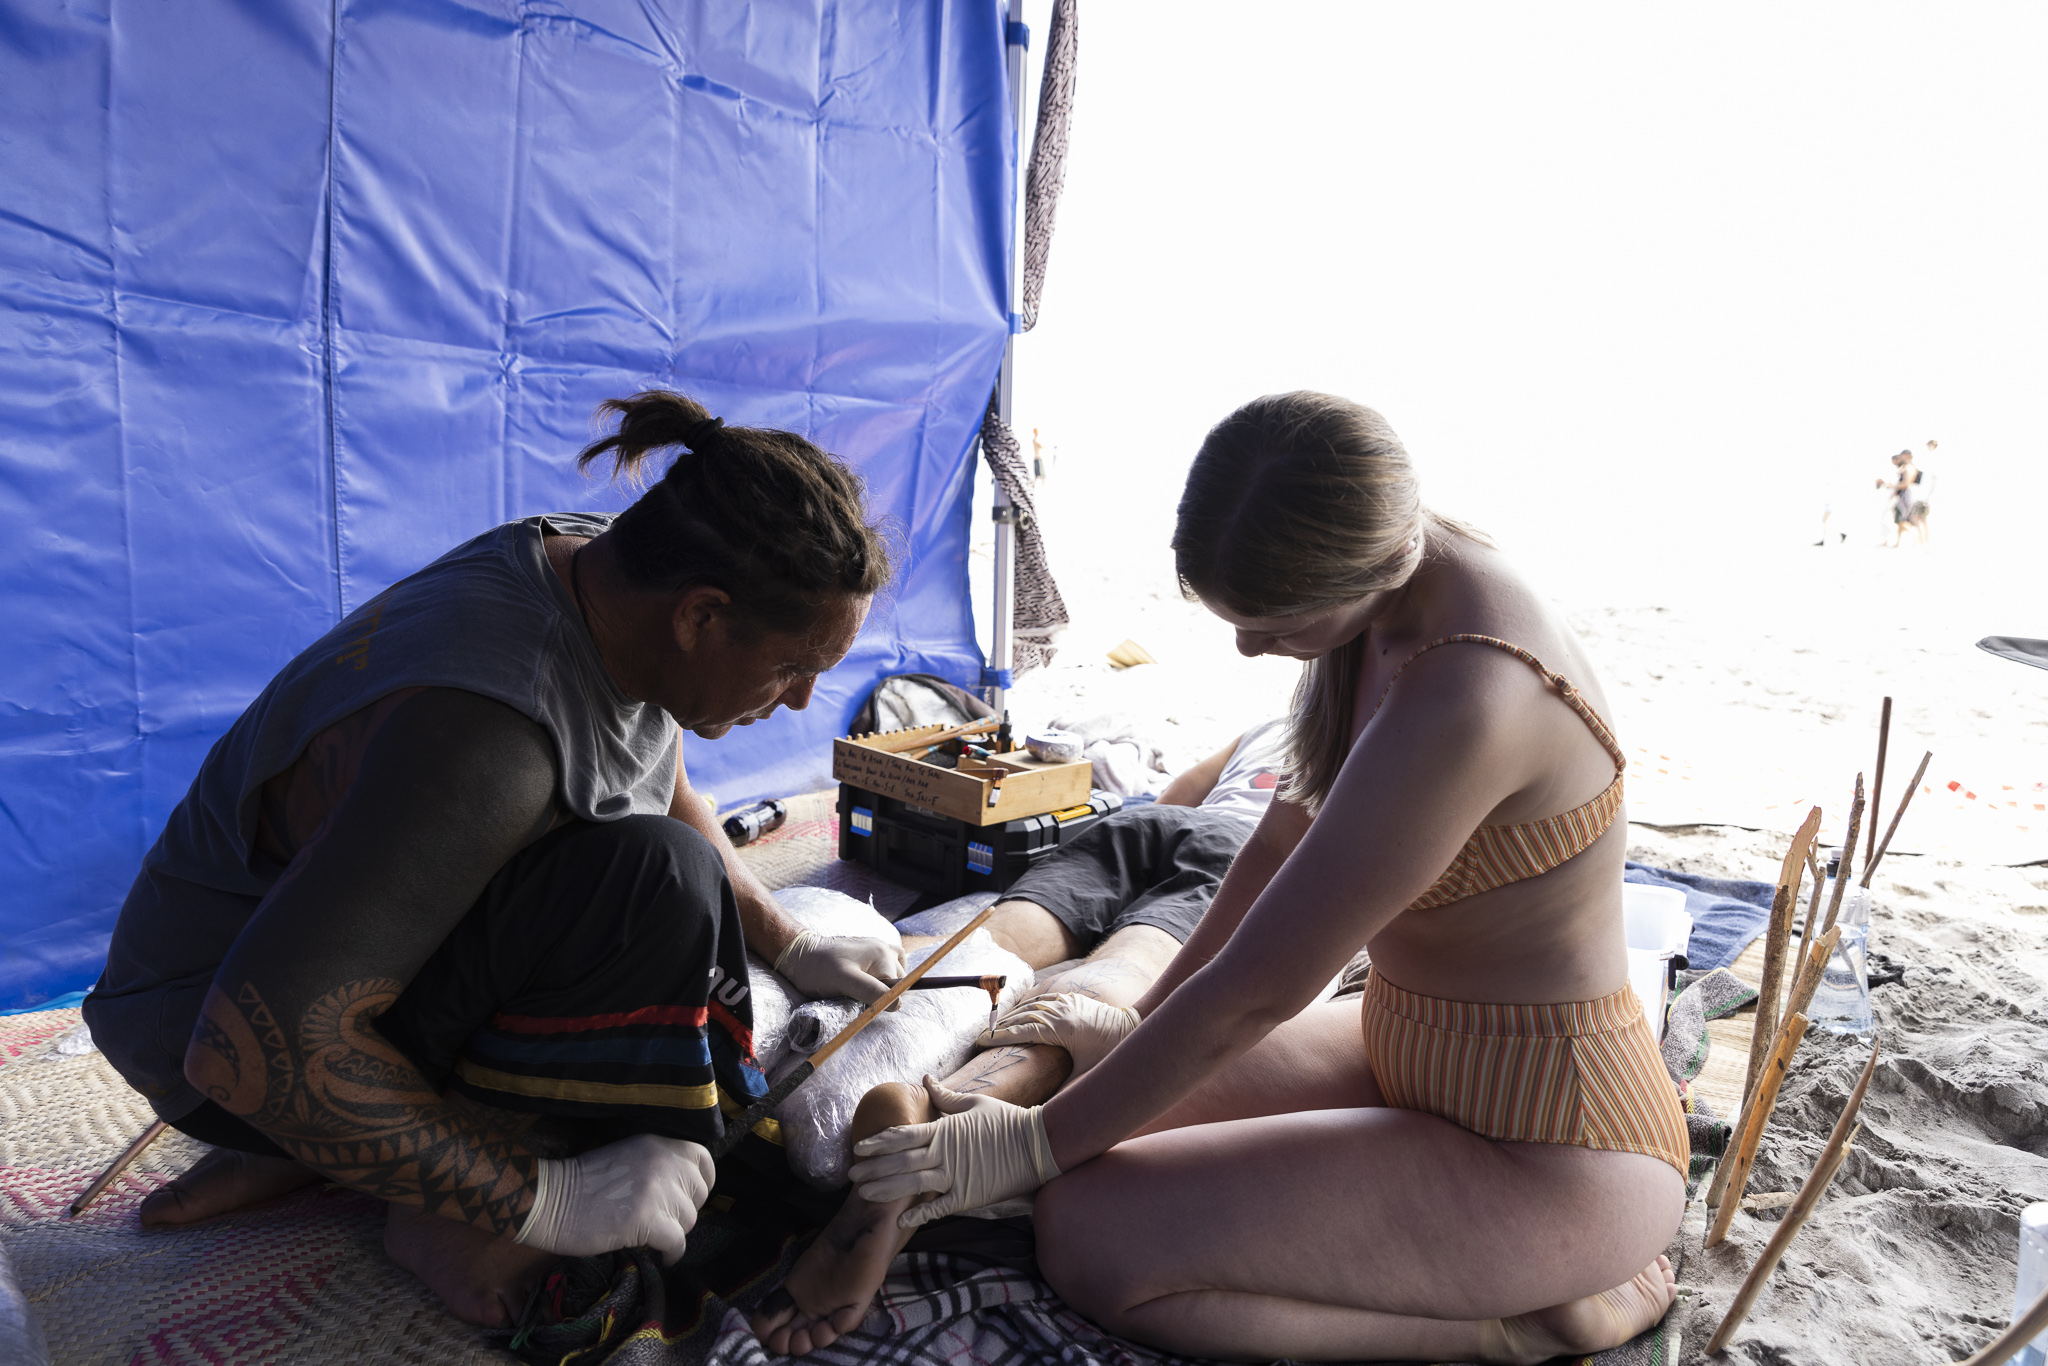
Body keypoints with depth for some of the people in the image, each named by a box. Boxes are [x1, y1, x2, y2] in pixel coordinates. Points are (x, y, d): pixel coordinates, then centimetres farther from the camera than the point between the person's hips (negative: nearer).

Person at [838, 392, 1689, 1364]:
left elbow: (1255, 989, -26)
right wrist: (1143, 1024, 12)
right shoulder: (1384, 595, -4)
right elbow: (1292, 833, 6)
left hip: (1547, 1156, -9)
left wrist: (1031, 1146, -12)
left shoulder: (1466, 700, -33)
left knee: (1089, 1237, -17)